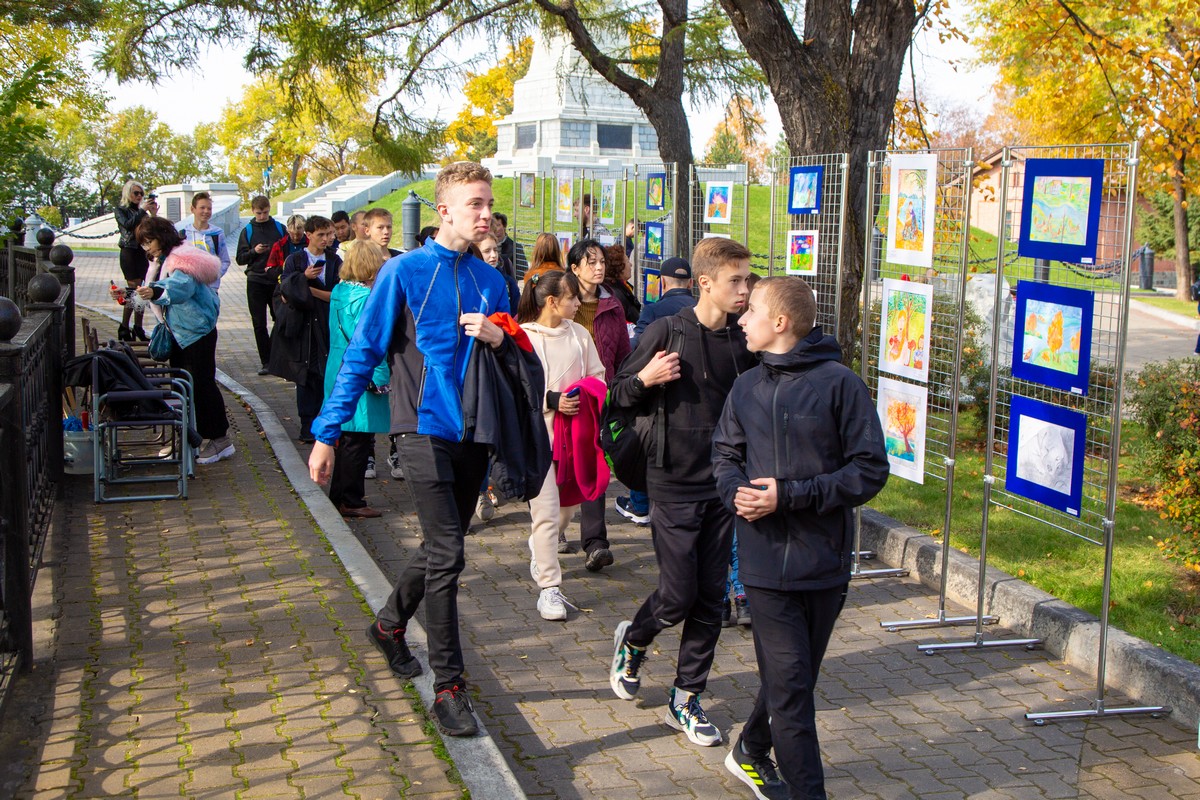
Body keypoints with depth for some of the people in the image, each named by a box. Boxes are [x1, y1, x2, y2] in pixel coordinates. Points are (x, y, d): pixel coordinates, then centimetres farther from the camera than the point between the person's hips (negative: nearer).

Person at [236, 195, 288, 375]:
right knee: (259, 324, 1)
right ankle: (266, 362, 7)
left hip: (277, 281, -1)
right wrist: (254, 251, -14)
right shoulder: (247, 231, 6)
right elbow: (240, 258, 4)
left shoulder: (279, 228, 5)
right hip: (256, 281, 1)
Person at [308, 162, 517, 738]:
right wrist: (326, 434, -9)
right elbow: (362, 354, -6)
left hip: (474, 432, 6)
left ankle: (390, 624, 42)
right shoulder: (405, 272, -7)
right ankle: (448, 686, -1)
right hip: (425, 431, -5)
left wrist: (500, 338, -8)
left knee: (441, 549, 16)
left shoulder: (490, 281, 8)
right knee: (446, 554, -11)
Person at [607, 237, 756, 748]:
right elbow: (618, 393, -2)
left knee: (710, 600, 6)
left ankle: (686, 699, 19)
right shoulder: (666, 333, -9)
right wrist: (646, 379, -22)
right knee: (678, 595, -3)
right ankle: (632, 641, 30)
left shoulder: (744, 341, 4)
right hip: (675, 485, -4)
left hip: (723, 487, 5)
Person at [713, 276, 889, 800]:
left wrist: (789, 495, -17)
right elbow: (725, 454, 17)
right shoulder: (747, 388, 7)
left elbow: (870, 470, -10)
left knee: (791, 677, 16)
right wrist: (737, 492, -7)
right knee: (789, 683, -4)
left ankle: (752, 750, 42)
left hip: (824, 561, -1)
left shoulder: (839, 384, -9)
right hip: (767, 560, 1)